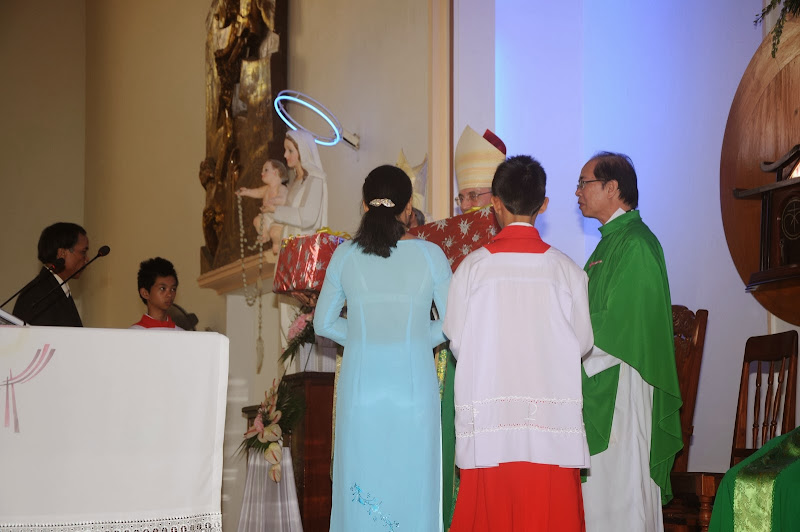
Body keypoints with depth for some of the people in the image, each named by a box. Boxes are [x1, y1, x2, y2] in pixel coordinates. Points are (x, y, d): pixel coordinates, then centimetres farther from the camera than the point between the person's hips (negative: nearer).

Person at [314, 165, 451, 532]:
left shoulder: (344, 255, 0)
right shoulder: (430, 255, -4)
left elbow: (324, 323, 7)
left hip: (361, 388, 1)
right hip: (414, 388, -1)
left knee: (360, 488, 7)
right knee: (412, 487, 6)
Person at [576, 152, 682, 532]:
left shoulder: (636, 244, -13)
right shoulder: (612, 240, 18)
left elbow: (621, 325, -18)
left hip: (621, 386, -10)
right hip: (599, 388, 10)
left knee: (619, 490, -6)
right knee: (599, 489, 9)